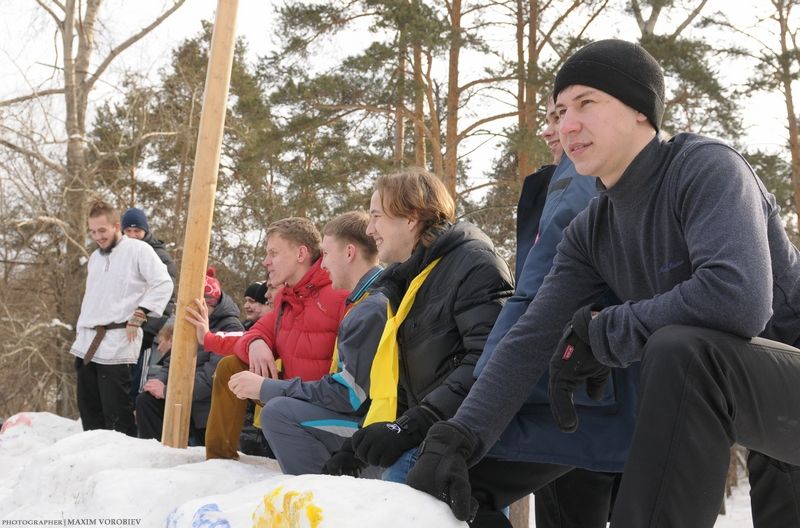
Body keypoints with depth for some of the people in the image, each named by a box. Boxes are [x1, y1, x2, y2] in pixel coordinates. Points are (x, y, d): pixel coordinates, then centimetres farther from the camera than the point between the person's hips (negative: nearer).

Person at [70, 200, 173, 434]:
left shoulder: (138, 249, -4)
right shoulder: (94, 257, 20)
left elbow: (163, 283, -12)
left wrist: (140, 314, -15)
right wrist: (80, 330, 21)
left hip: (116, 344, -8)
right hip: (87, 344, 8)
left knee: (116, 411, -10)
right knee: (88, 409, 10)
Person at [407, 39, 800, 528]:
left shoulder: (705, 166, -19)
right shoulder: (590, 232, 2)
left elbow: (738, 297, -36)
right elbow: (532, 337, -6)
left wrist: (596, 335, -23)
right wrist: (457, 438, -20)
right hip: (711, 390, 8)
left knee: (679, 348, -35)